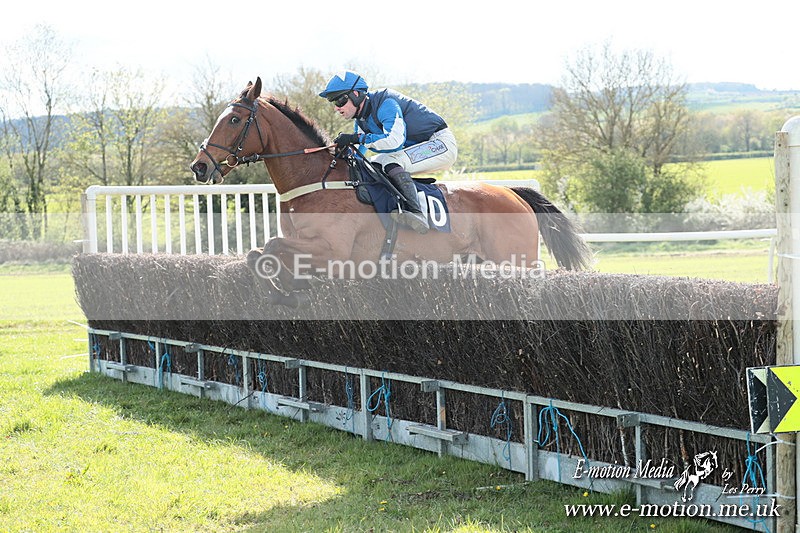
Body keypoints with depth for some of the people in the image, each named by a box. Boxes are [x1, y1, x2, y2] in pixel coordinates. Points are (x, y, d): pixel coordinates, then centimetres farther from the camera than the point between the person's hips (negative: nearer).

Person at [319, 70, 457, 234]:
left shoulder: (386, 103, -21)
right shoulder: (360, 120, 7)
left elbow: (395, 140, -35)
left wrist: (357, 138, -31)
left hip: (441, 142, -10)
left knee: (391, 162, -30)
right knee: (369, 166, 3)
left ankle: (417, 213, -43)